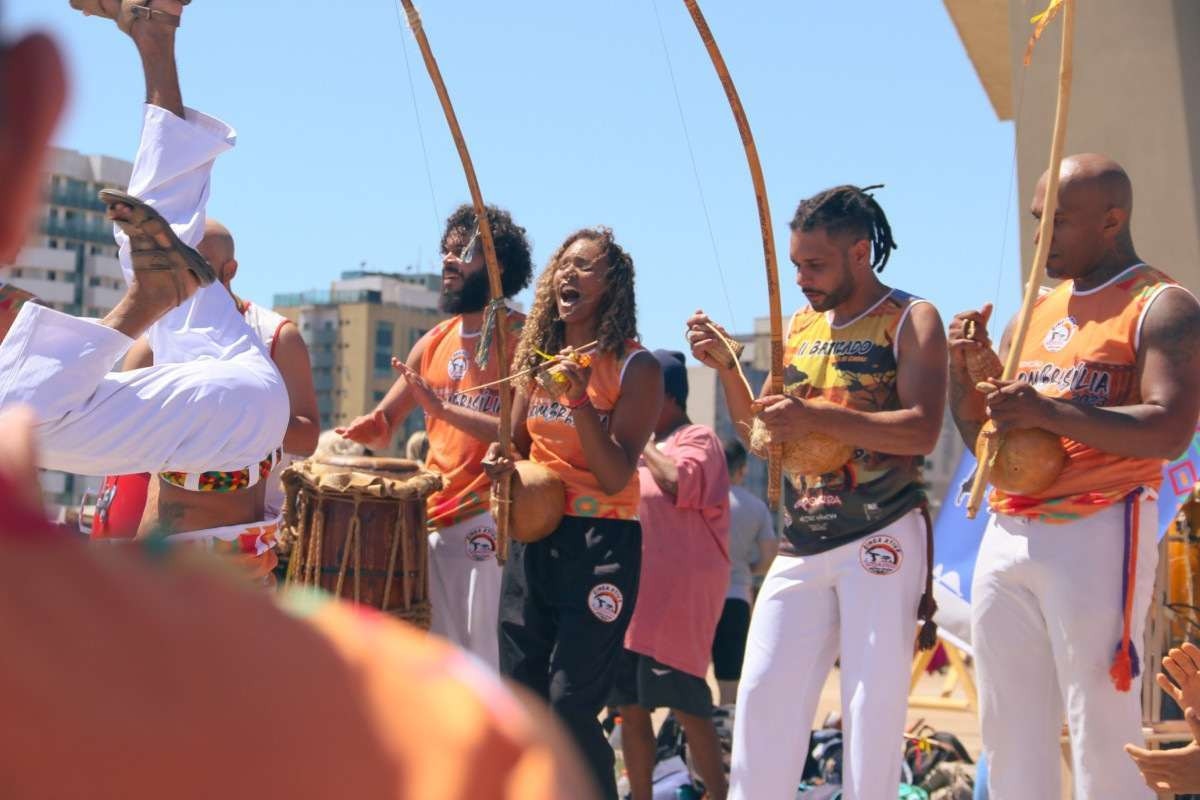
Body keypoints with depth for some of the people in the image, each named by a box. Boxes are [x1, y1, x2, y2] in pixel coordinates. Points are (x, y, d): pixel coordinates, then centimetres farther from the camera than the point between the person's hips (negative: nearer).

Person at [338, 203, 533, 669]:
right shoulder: (435, 342, 14)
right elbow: (382, 426, 17)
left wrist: (444, 408, -22)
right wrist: (367, 429, -5)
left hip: (490, 519, -6)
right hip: (433, 517, 6)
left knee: (479, 654, -3)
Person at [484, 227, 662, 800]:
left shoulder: (634, 368, -8)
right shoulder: (538, 357, 10)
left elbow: (615, 478, -14)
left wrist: (579, 398, -23)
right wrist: (503, 464, -1)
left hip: (601, 542, -6)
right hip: (533, 538, 6)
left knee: (570, 708, -9)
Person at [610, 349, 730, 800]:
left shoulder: (697, 439, -2)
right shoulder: (641, 446, 21)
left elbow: (680, 484, -22)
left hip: (677, 590, -8)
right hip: (633, 590, 8)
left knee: (681, 701, -11)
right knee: (629, 703, 7)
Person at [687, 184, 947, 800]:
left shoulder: (911, 321, -3)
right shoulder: (802, 326, 14)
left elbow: (922, 429, -17)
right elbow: (761, 430, 17)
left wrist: (818, 415, -24)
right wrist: (726, 367, 1)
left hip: (882, 537, -5)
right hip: (800, 546, 6)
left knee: (872, 700, 0)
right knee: (763, 692, 4)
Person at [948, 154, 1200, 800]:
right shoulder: (1036, 313, 19)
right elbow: (982, 437, 21)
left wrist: (1051, 412, -25)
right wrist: (963, 371, 3)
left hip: (1096, 535, -7)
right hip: (1006, 536, 7)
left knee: (1105, 744, -4)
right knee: (1010, 742, 10)